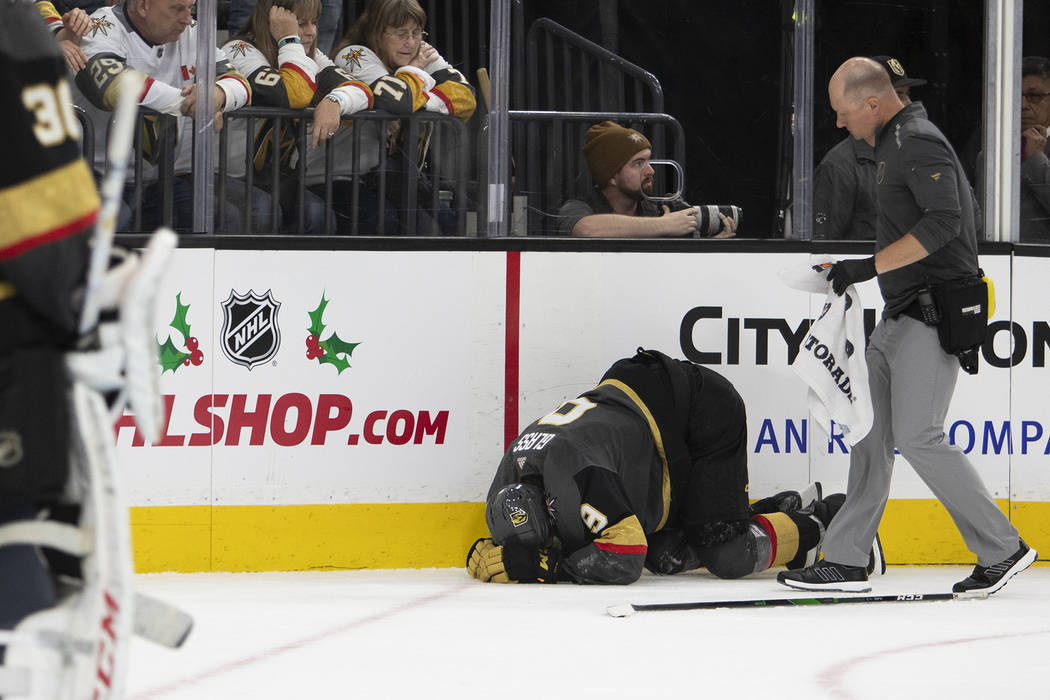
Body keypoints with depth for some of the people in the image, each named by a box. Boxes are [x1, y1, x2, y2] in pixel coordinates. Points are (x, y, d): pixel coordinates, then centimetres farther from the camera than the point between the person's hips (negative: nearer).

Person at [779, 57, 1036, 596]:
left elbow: (943, 222, -27)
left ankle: (1002, 549, -5)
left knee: (917, 436, -13)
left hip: (935, 316, -10)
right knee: (871, 431, 7)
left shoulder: (919, 143, -15)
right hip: (900, 316, 10)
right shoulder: (891, 144, 17)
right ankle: (845, 560, 9)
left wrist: (870, 267, -26)